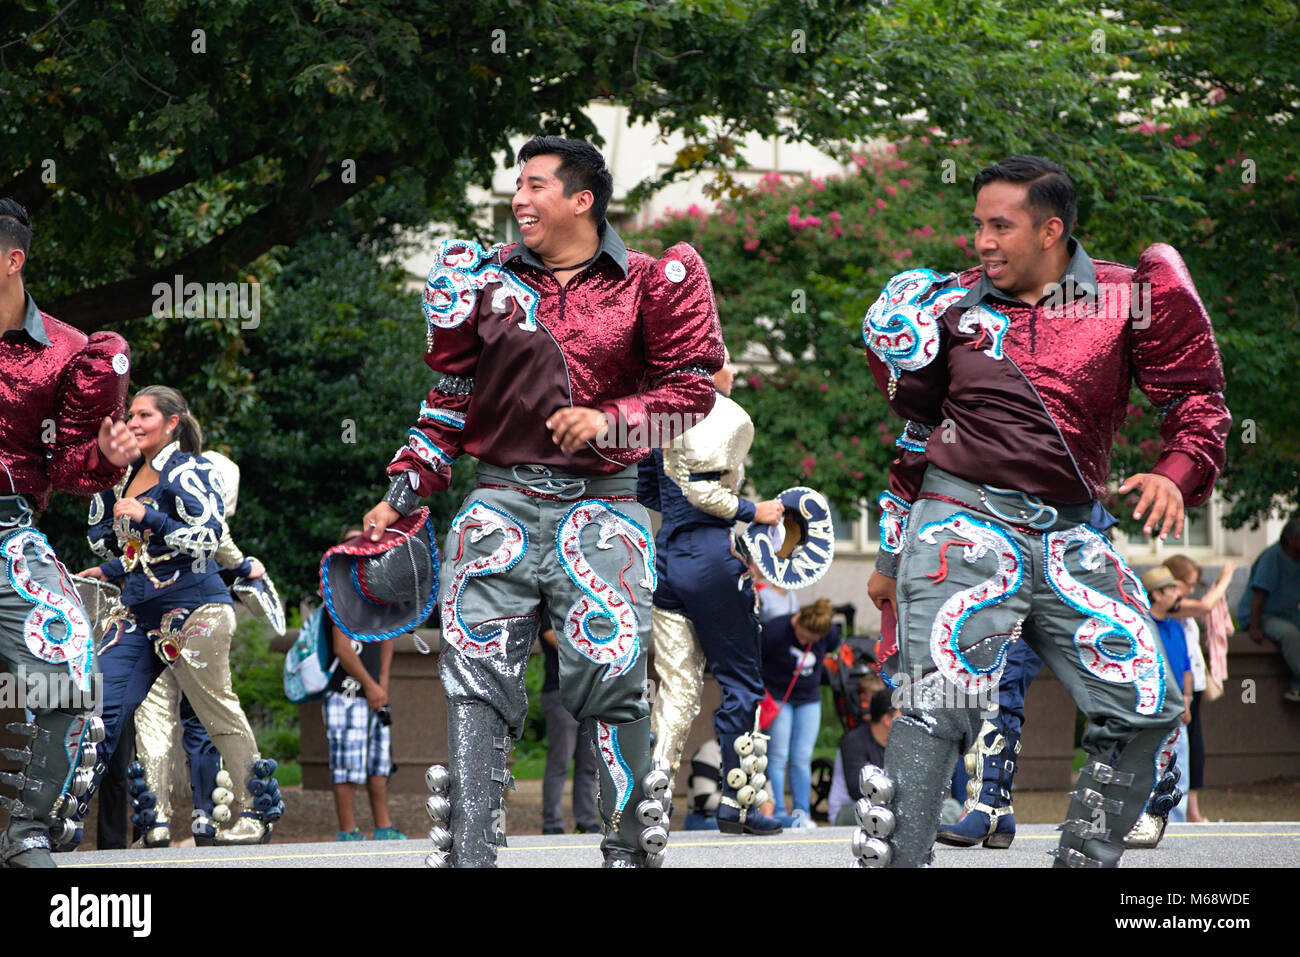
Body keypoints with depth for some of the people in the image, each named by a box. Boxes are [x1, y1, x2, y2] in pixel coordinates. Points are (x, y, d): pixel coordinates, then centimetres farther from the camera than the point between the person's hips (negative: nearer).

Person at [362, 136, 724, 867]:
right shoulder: (490, 277, 12)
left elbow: (693, 388, 3)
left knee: (612, 676, -8)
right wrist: (406, 492, 10)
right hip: (503, 500, 2)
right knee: (478, 680, -5)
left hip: (601, 504, -2)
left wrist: (612, 419, -11)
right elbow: (452, 401, 17)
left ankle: (633, 847, 6)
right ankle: (470, 852, -5)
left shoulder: (645, 284, 5)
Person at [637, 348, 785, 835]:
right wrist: (754, 512, -11)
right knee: (741, 681, 4)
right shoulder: (731, 418, -8)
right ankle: (735, 802, 5)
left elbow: (645, 490, 16)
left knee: (677, 685, 8)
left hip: (667, 554, 7)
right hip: (711, 555, -7)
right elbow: (702, 487, -19)